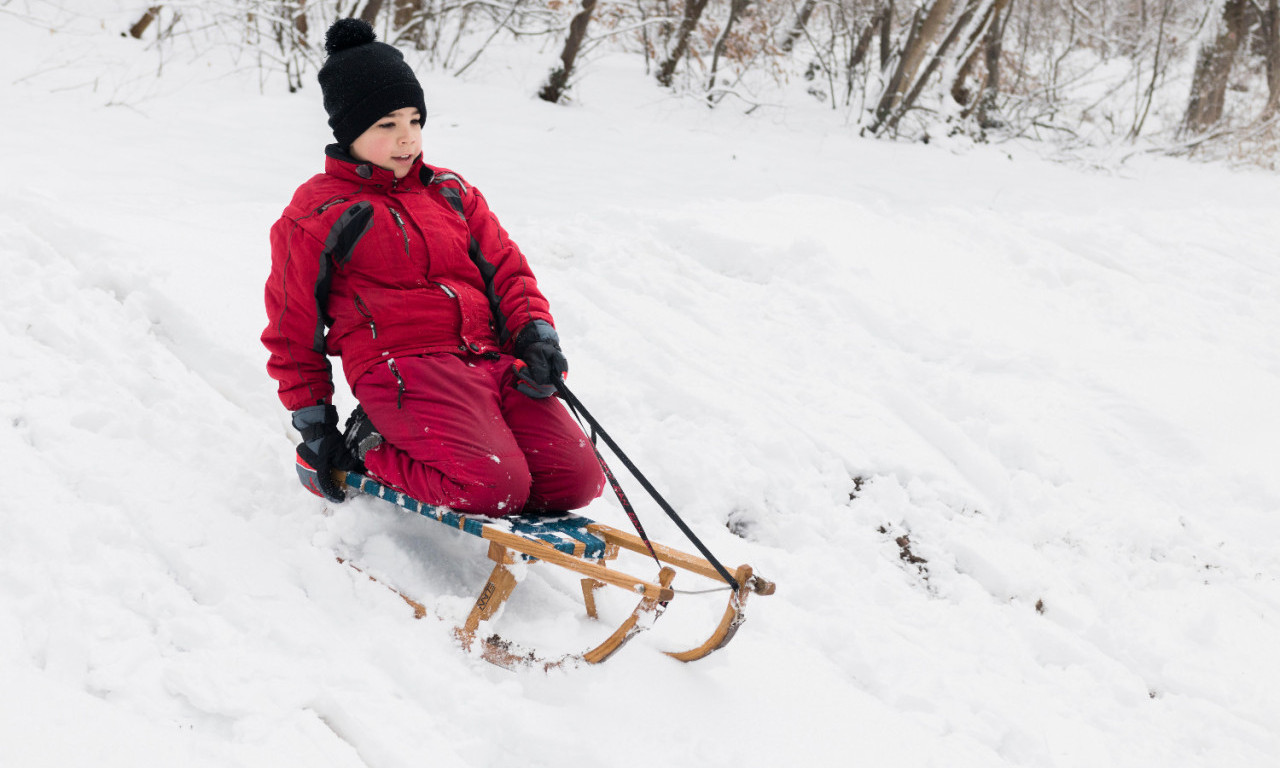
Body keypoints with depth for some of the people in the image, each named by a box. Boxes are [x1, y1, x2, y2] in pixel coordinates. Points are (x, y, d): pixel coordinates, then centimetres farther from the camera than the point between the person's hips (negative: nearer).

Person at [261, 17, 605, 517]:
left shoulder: (450, 192, 21)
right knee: (496, 489, -28)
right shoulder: (316, 216, 6)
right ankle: (368, 449, -3)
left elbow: (506, 268, 21)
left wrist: (535, 330, 2)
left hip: (489, 358, 6)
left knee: (576, 479, -11)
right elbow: (294, 331, 11)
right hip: (401, 365, -6)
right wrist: (313, 423, 9)